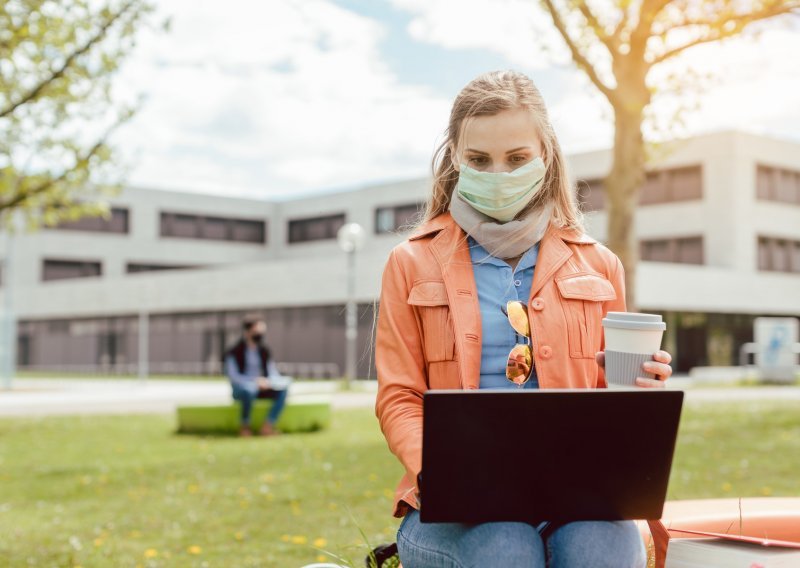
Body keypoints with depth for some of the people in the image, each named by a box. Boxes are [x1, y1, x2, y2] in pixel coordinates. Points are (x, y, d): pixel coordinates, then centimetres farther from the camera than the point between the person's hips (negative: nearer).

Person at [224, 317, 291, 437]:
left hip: (261, 388, 5)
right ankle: (244, 426, -18)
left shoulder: (264, 351, 10)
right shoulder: (234, 352, -5)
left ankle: (267, 425, -24)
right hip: (240, 389, -5)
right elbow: (233, 376, -14)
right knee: (249, 390, -41)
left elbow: (273, 373, 8)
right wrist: (255, 381, -27)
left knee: (283, 388, -22)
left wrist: (268, 381, -18)